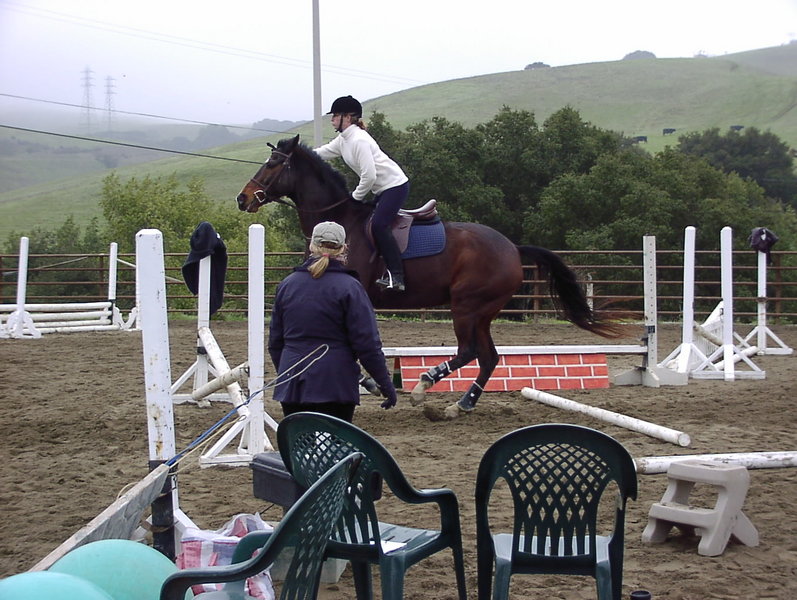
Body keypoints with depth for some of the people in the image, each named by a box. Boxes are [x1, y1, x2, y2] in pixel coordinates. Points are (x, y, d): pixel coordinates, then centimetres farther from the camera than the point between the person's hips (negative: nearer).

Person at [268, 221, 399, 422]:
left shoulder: (287, 284, 8)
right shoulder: (349, 287, -7)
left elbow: (275, 341, 16)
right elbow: (367, 343, -10)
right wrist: (385, 383, -2)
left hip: (291, 387, 4)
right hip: (335, 385, -4)